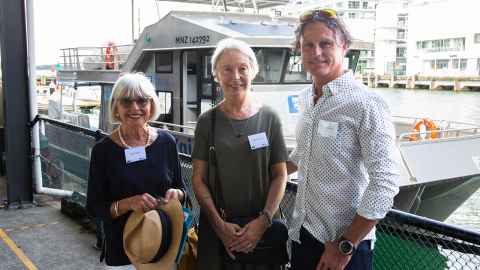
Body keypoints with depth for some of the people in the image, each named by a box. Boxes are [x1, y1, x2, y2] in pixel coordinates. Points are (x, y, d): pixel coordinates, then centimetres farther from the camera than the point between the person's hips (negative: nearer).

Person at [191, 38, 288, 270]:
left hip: (262, 226, 0)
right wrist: (219, 224, -11)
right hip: (217, 227, 0)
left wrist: (264, 220, -12)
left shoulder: (269, 118, -1)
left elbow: (280, 176, -1)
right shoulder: (207, 121, -1)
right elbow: (199, 179, -2)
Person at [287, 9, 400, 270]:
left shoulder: (365, 103, -18)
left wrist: (345, 246, -18)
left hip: (345, 242, -6)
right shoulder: (306, 98, 4)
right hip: (301, 233, 7)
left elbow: (385, 183, -20)